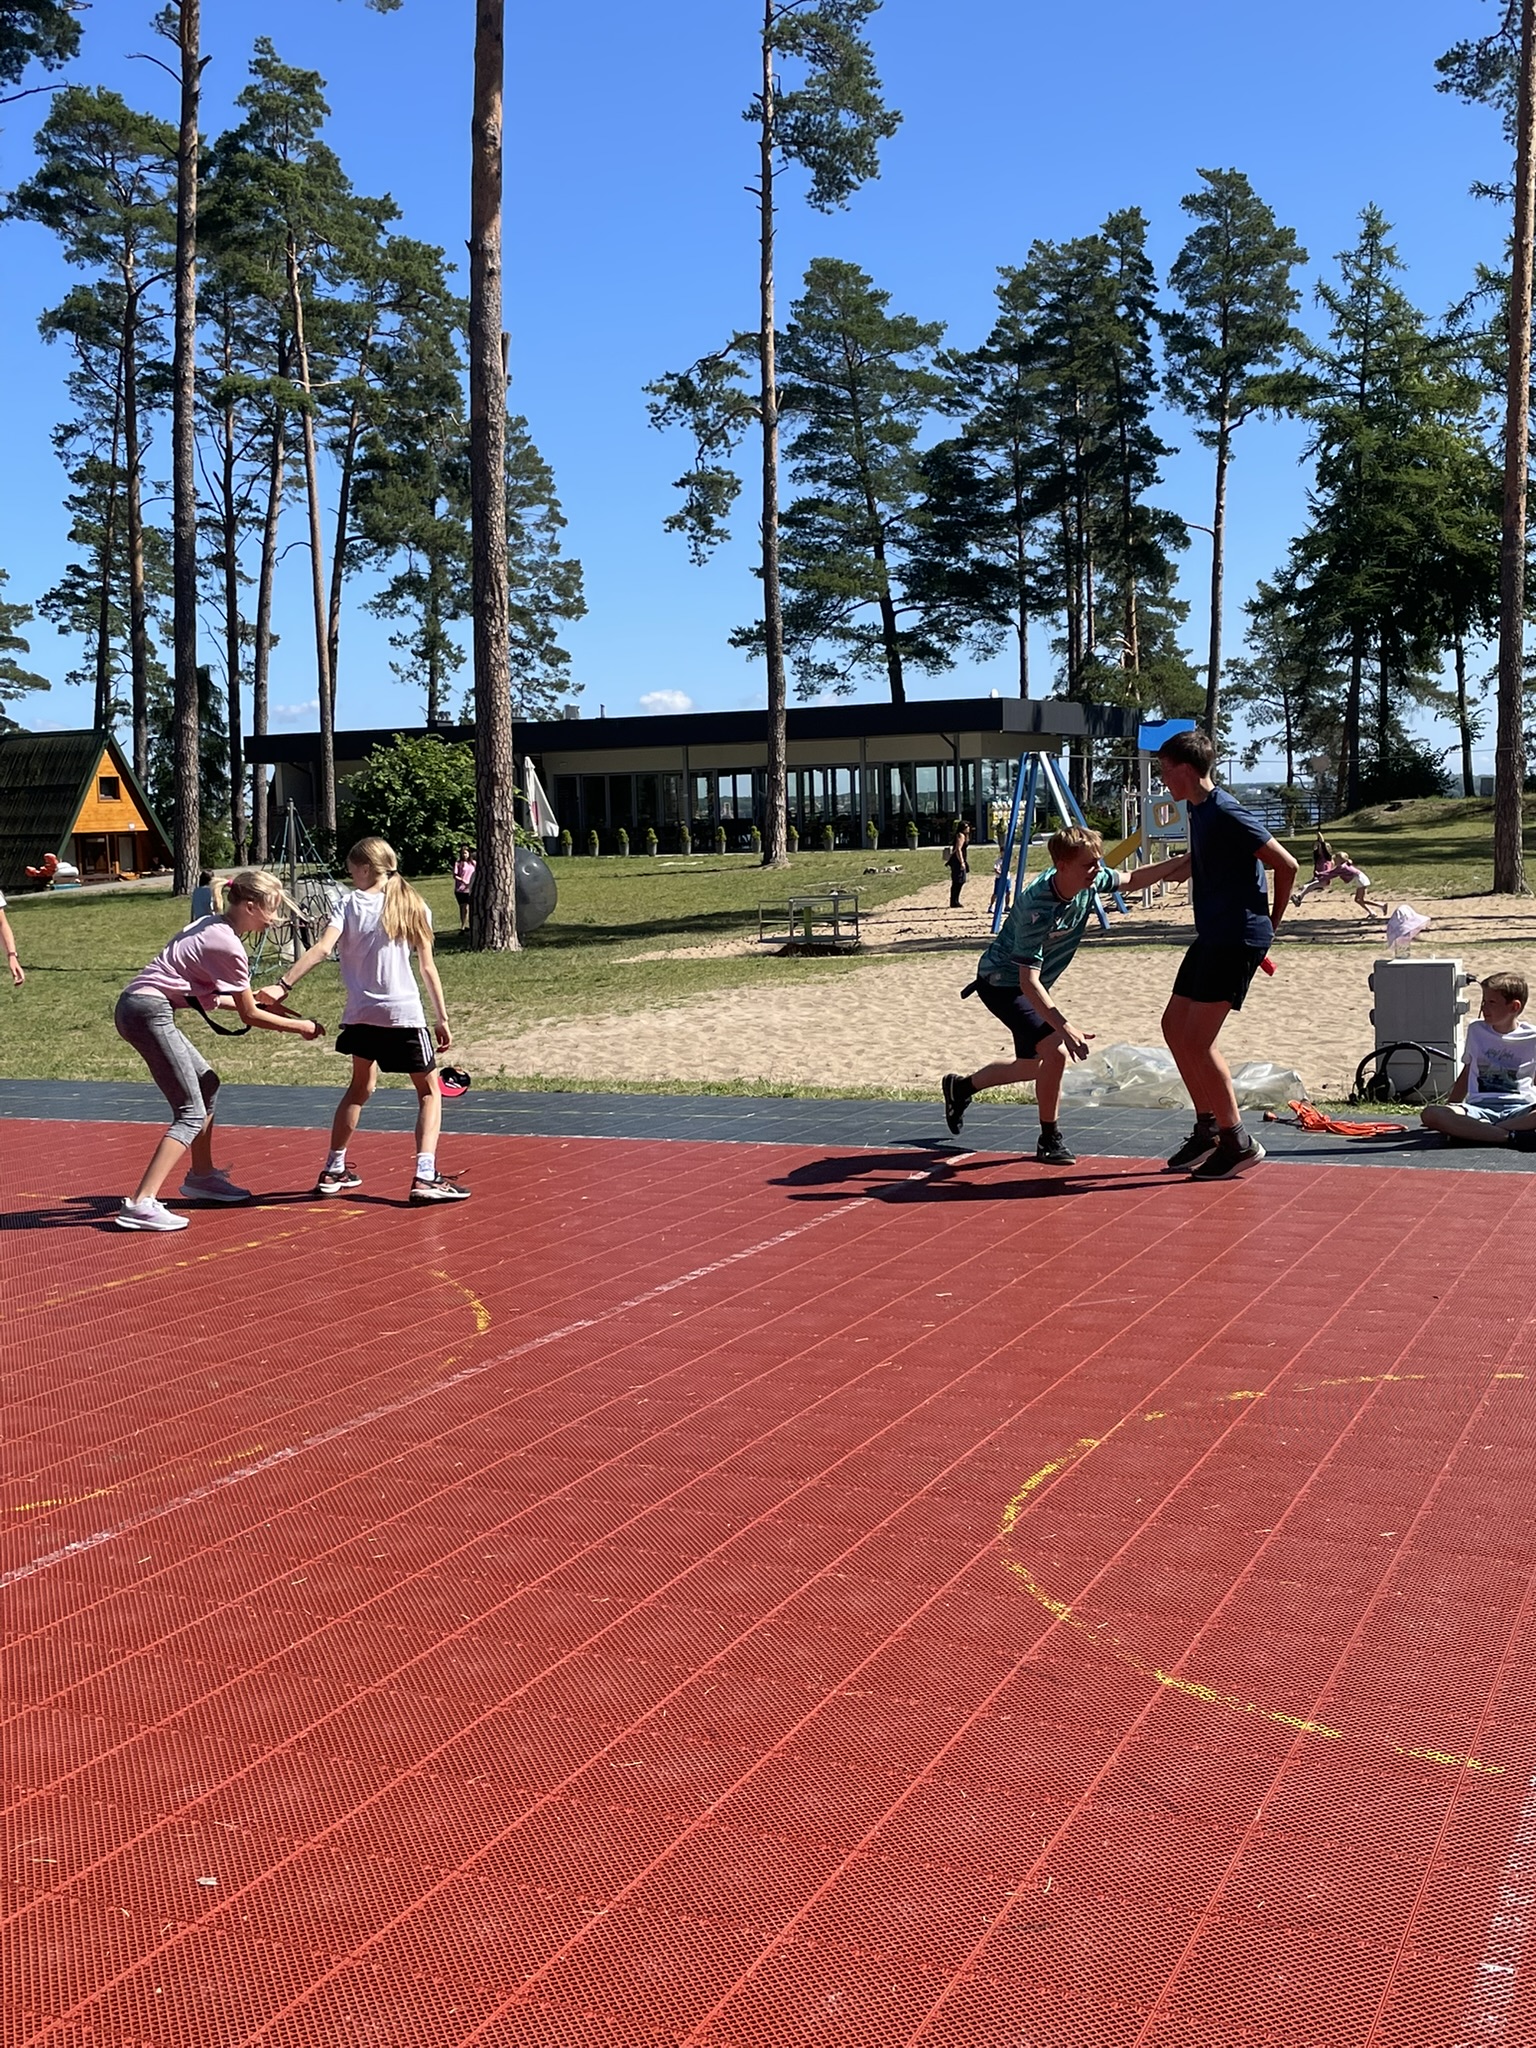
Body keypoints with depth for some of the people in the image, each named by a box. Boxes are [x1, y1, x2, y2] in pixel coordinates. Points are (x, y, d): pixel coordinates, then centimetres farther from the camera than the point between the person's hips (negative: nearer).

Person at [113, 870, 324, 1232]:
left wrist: (250, 998, 20)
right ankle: (141, 1204, -20)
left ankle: (201, 1177, 36)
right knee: (191, 1115, -11)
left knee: (206, 1083, 24)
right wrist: (300, 1026, 6)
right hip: (149, 1013, -10)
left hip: (135, 1003, 10)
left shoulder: (212, 926, 14)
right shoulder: (229, 947, -13)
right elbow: (249, 1017, -5)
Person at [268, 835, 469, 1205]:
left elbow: (322, 949, -12)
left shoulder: (350, 904, 2)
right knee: (429, 1091, 9)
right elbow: (428, 968, 3)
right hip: (404, 1013, -2)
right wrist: (442, 1018, 7)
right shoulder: (412, 907, 4)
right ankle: (425, 1176, -6)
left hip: (361, 1014, 2)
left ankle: (333, 1170, 29)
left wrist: (283, 985, -14)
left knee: (360, 1087, 23)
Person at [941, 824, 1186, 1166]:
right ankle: (1050, 1140, -4)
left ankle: (961, 1087, 42)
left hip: (1028, 984, 9)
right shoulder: (1037, 908, -36)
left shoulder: (1091, 880, -14)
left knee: (1034, 1065, 20)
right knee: (1055, 1051, -23)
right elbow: (1028, 982, -37)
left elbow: (1132, 880, 7)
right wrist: (1066, 1029, -43)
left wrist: (1182, 862, -5)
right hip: (1002, 982, -9)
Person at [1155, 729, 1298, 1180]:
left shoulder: (1226, 813, -17)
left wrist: (1273, 919, -6)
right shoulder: (1198, 810, 12)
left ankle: (1238, 1143, -2)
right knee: (1174, 1027, 13)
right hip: (1213, 936, 10)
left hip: (1238, 938, -10)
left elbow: (1285, 864, -15)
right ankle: (1208, 1127, 22)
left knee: (1197, 1041, -10)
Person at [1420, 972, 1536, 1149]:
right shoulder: (1476, 1031, 15)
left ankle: (1474, 1132, -34)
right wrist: (1449, 1108, 25)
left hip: (1519, 1109, -2)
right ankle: (1511, 1135, -36)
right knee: (1429, 1114, -29)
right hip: (1480, 1108, 2)